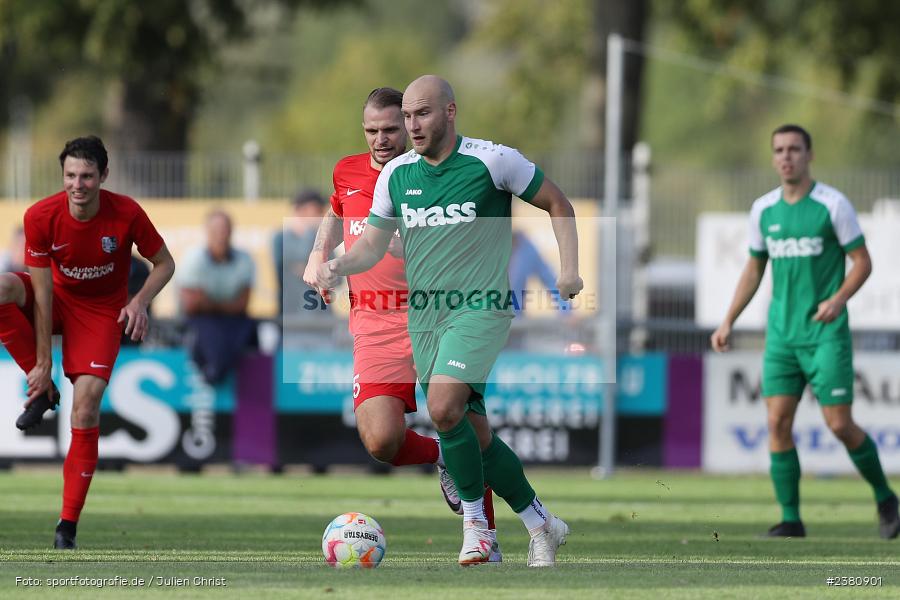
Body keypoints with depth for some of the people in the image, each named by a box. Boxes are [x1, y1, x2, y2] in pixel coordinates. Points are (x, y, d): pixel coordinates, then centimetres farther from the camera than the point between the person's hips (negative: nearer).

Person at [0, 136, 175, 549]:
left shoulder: (127, 214, -21)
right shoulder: (41, 217, -21)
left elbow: (164, 263, -5)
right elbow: (43, 291, -18)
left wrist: (139, 302, -25)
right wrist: (42, 363, -19)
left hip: (102, 310, -1)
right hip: (56, 300, 1)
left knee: (86, 403, -19)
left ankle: (68, 525, -10)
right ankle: (42, 389, -14)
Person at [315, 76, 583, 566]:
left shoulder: (492, 160, -6)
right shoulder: (396, 174, 7)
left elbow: (557, 204, 5)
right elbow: (373, 244, 12)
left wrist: (569, 268, -5)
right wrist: (337, 267, -9)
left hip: (479, 308, -6)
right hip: (424, 318, 6)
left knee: (444, 409, -24)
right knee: (475, 434, 5)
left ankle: (475, 520, -6)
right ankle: (541, 524, 20)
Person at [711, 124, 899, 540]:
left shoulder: (833, 205, -6)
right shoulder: (763, 210, 8)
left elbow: (862, 262, -3)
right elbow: (753, 270, 19)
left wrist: (839, 299, -21)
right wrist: (728, 323, 13)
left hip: (826, 334, -4)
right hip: (782, 334, 4)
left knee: (840, 425, -7)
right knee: (778, 422, -6)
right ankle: (791, 518, 0)